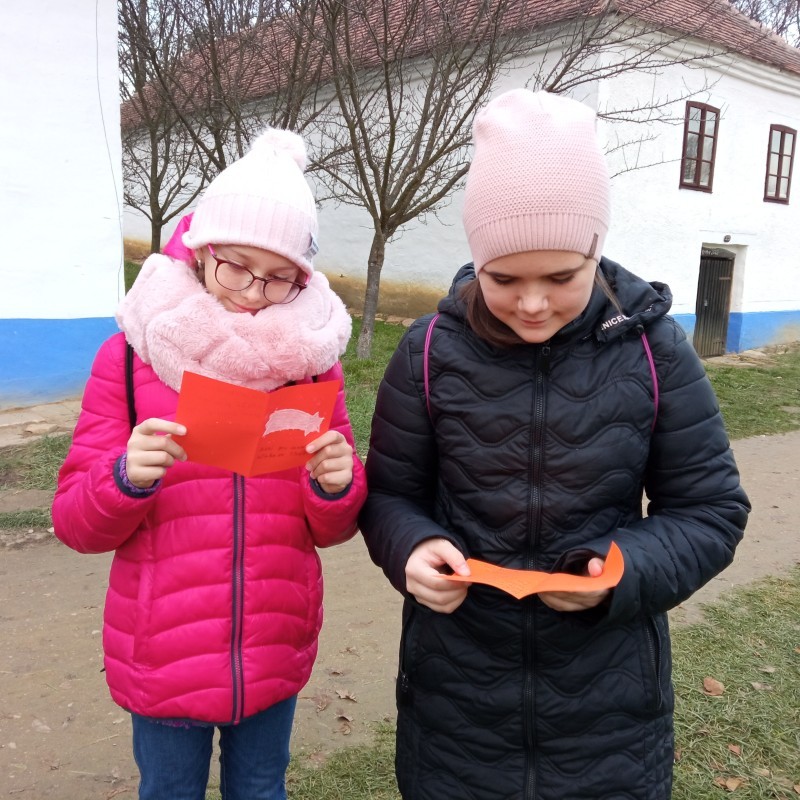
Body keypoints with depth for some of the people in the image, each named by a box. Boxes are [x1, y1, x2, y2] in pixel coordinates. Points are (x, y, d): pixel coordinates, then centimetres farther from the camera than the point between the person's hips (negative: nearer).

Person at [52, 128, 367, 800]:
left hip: (275, 655, 2)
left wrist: (336, 488, -20)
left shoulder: (311, 356, -1)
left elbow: (331, 529, 3)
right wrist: (128, 479, -27)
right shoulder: (132, 353, -7)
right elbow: (75, 523, -6)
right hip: (162, 660, -1)